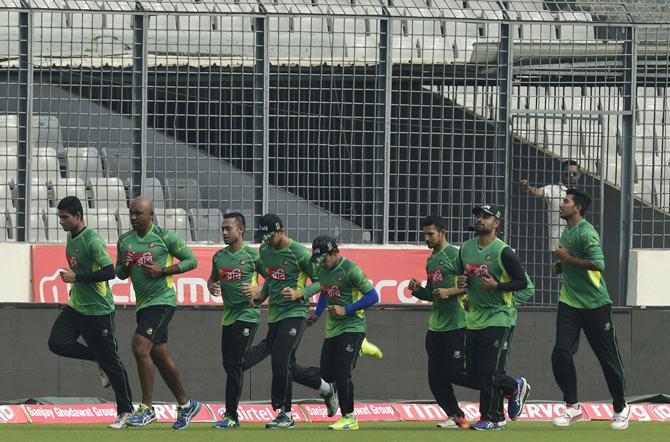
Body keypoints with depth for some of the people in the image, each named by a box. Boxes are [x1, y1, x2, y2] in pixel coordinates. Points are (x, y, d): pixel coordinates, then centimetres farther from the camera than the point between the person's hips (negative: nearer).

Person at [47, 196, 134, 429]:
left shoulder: (92, 241, -20)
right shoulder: (71, 236, 8)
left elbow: (109, 272, -27)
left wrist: (76, 277, -23)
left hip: (98, 310, -9)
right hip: (76, 306, 9)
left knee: (110, 361, -2)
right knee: (57, 342, -8)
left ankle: (125, 410, 7)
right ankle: (98, 359, 13)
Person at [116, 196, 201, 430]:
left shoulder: (164, 237, -8)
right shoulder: (125, 240, 10)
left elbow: (191, 261, -4)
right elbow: (120, 274, 18)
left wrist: (162, 271, -14)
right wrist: (125, 265, -5)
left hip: (162, 301, -8)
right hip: (143, 303, 8)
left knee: (140, 347, -19)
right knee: (160, 356, 13)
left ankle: (147, 409, -15)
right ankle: (186, 404, 28)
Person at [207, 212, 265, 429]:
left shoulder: (253, 256, -6)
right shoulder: (219, 256, 11)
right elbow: (213, 278, 26)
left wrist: (258, 290, -17)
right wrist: (211, 286, 3)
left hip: (247, 315, -7)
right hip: (228, 316, 7)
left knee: (235, 364, -10)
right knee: (229, 365, 9)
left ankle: (231, 415, -8)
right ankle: (231, 415, 16)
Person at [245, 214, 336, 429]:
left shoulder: (299, 253, -12)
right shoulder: (265, 251, 9)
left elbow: (319, 282, -8)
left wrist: (299, 293, -22)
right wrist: (261, 295, 10)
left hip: (294, 313, -8)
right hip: (274, 315, 8)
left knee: (280, 361, -15)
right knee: (289, 366, 8)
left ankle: (285, 415, -6)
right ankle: (326, 389, 30)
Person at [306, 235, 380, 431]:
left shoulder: (350, 269, -15)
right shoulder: (322, 270, 8)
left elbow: (373, 296, -15)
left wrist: (346, 309, -19)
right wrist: (317, 314, 15)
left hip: (352, 326, -8)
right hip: (331, 329, 8)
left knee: (341, 373, -13)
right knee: (327, 374, 3)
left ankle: (349, 418, -4)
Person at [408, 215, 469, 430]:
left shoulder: (454, 255, -8)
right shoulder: (430, 260, 18)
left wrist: (450, 292, -20)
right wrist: (417, 290, 6)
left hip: (455, 325, -9)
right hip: (435, 327, 9)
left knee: (453, 372, -10)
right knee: (436, 377, 5)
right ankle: (455, 416, 12)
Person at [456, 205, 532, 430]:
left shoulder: (503, 251, -11)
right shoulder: (465, 248, 9)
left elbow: (523, 282, -10)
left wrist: (496, 285, -22)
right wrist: (461, 283, 0)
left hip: (499, 318, -7)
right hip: (474, 319, 7)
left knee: (490, 372, -9)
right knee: (474, 375, 8)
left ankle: (491, 418, 3)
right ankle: (514, 388, 28)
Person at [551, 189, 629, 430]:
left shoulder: (586, 232, -15)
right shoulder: (566, 232, 13)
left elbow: (598, 263, -27)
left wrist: (567, 258, -21)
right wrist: (561, 265, 11)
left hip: (595, 304, -7)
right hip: (569, 303, 7)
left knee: (608, 356, 3)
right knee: (561, 353, -7)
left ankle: (620, 408, 18)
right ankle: (572, 407, 2)